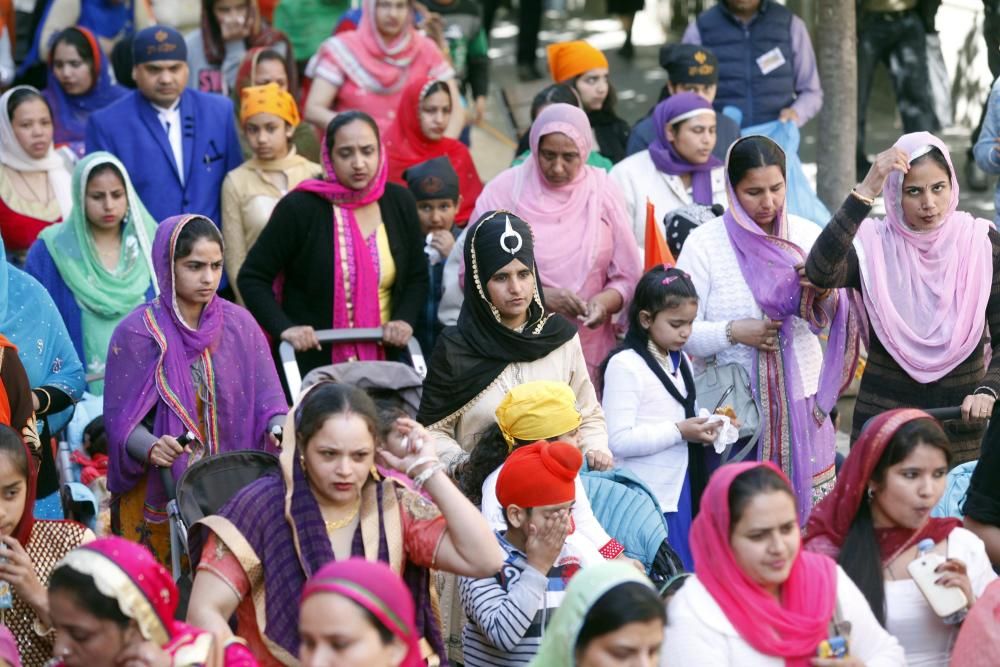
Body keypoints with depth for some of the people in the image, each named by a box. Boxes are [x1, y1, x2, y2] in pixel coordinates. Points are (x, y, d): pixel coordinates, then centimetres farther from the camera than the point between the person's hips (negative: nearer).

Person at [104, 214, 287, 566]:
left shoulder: (239, 325, 2)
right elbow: (121, 420, -9)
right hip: (158, 492, -3)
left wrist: (281, 430, -19)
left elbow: (266, 399, 2)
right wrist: (152, 448, -29)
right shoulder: (137, 333, -8)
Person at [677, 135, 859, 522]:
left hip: (802, 403, 3)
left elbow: (828, 323, 10)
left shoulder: (806, 235, 7)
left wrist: (823, 293, -11)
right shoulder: (705, 243, -3)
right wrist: (732, 332, -19)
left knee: (813, 513, 3)